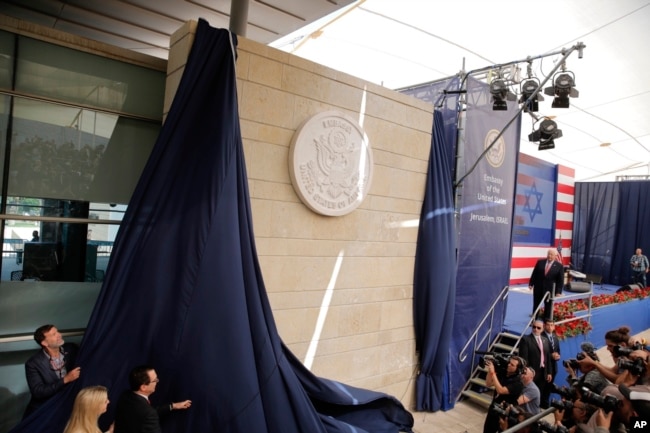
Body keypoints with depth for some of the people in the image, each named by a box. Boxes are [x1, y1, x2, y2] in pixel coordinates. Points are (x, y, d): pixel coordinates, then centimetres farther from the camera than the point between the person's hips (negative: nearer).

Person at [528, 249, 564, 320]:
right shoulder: (540, 262, 1)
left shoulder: (559, 266, -5)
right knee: (536, 305, 13)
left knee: (548, 307, 7)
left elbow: (561, 280, -5)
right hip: (538, 288, 2)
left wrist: (559, 292, -11)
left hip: (550, 290, -2)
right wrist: (531, 284, 1)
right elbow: (534, 274, 5)